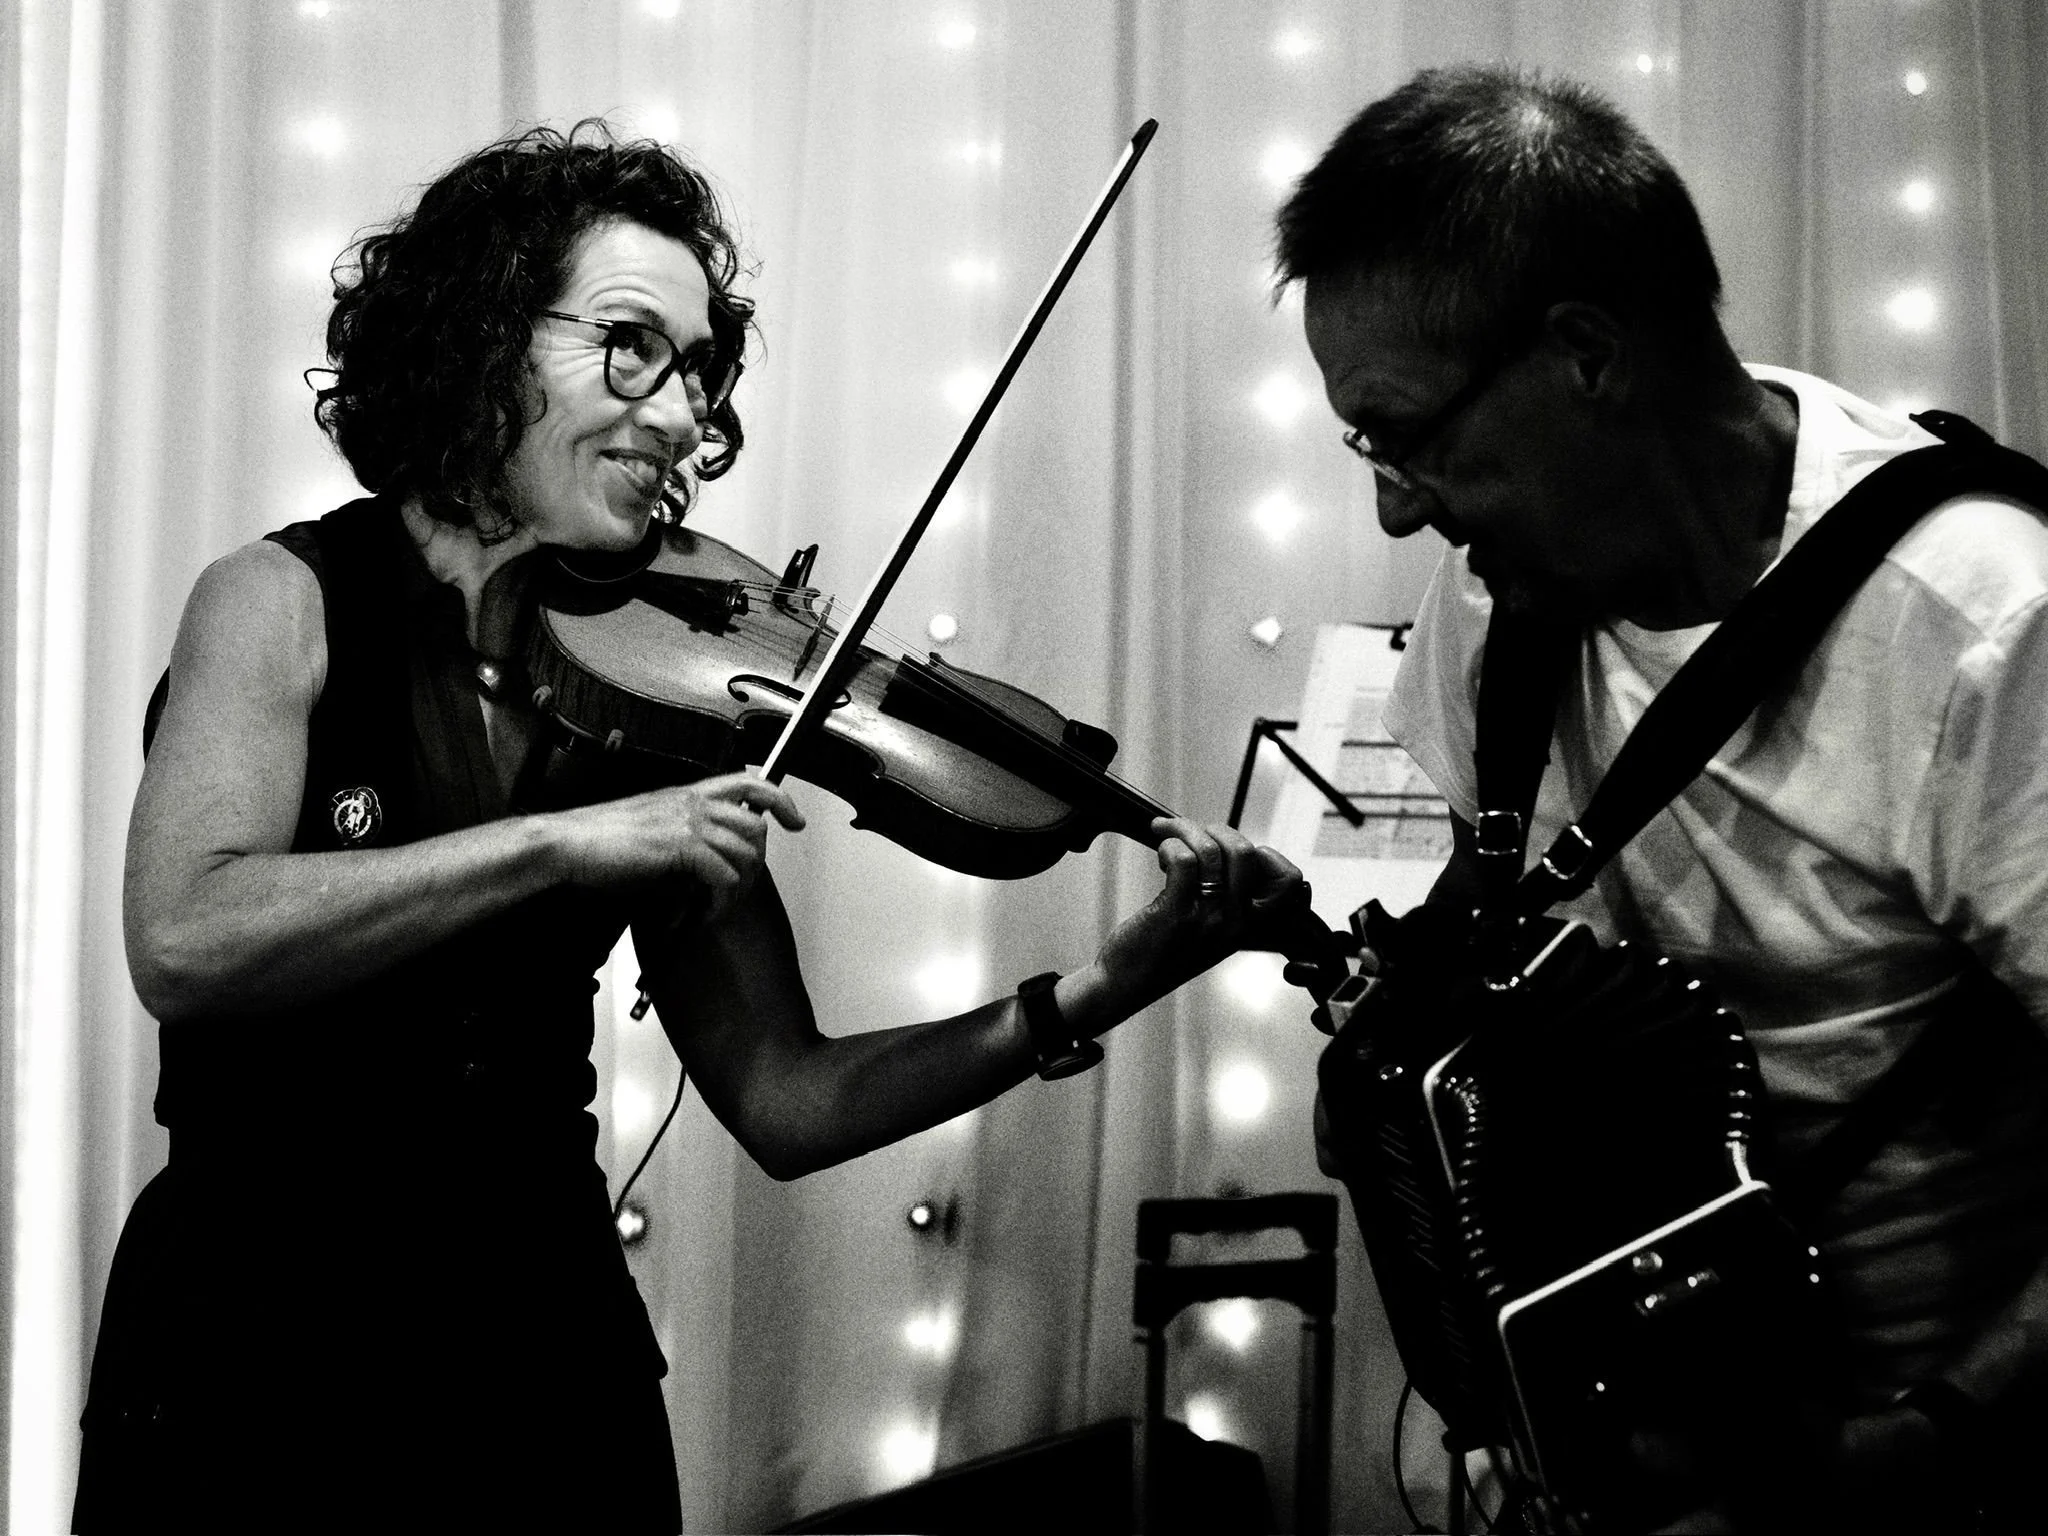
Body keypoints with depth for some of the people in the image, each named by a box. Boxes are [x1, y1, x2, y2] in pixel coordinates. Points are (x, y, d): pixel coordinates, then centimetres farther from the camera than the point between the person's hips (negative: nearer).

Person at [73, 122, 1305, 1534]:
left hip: (554, 1355, 3)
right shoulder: (291, 604, -8)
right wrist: (568, 843, -30)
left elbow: (783, 1102, -2)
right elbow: (182, 944, -25)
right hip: (256, 1358, -3)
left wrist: (1114, 985, -13)